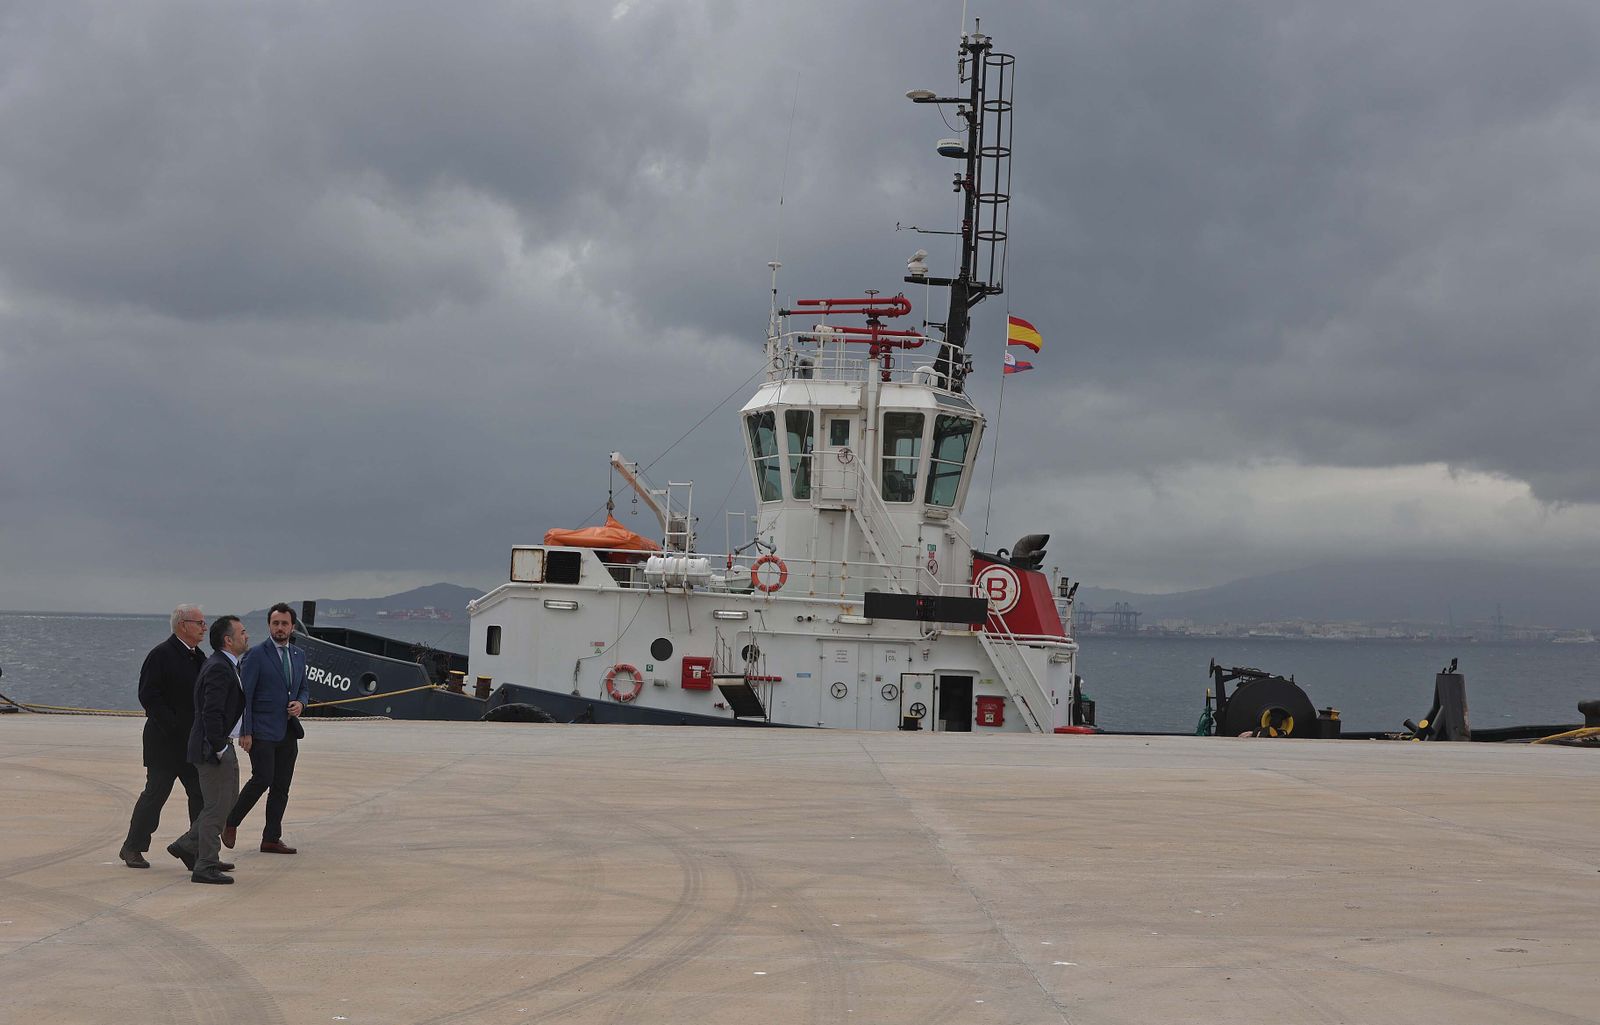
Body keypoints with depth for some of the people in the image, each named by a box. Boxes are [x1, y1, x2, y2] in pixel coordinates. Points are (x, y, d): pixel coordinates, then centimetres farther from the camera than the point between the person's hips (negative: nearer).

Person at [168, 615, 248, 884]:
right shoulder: (218, 669, -19)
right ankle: (206, 867, 2)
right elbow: (211, 713, -25)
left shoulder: (224, 666, 14)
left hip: (222, 746, 10)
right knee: (217, 806, -4)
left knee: (227, 802, 18)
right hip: (213, 749, -10)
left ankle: (187, 846, 26)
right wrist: (220, 748, -21)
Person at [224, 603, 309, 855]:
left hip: (288, 732, 6)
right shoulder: (256, 654, -7)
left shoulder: (298, 655, 13)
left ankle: (271, 839, 11)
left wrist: (300, 703, -1)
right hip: (263, 730, -6)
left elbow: (304, 688, 23)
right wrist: (245, 732, -15)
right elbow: (244, 694, -9)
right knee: (262, 779, -14)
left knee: (281, 786, 6)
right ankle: (231, 823, 6)